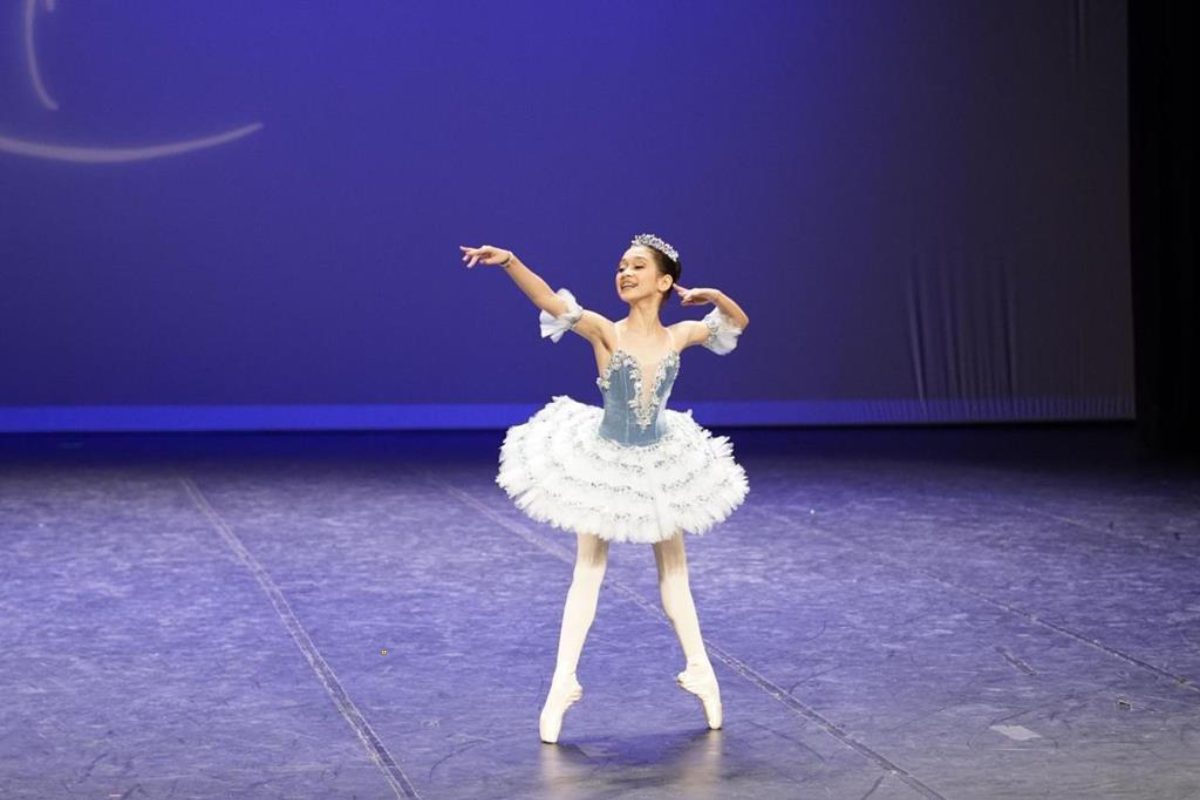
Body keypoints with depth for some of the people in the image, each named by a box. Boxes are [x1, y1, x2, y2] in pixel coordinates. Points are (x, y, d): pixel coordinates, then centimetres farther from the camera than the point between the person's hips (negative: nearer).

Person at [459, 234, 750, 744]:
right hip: (603, 462, -3)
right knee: (588, 573, 3)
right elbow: (550, 301, -31)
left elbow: (738, 323, 11)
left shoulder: (678, 336, -5)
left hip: (660, 464, 3)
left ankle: (700, 670, 28)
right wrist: (510, 262, -46)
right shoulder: (605, 332, -16)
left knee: (674, 571, 15)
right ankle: (563, 684, 8)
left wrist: (713, 295, -10)